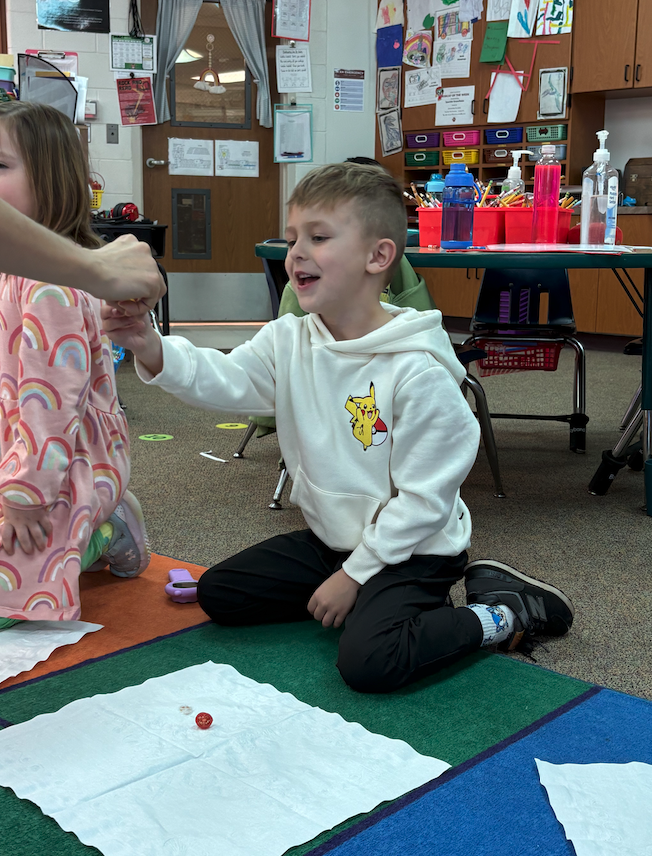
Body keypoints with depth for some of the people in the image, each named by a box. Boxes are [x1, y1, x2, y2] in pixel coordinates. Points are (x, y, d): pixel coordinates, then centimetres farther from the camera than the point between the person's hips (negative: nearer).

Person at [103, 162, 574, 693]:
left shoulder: (418, 373, -24)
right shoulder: (289, 342, -3)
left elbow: (424, 499, -20)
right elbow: (221, 381, -18)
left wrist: (355, 574, -16)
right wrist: (151, 349, -37)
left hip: (411, 551, -7)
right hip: (330, 538, 7)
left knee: (368, 663, -28)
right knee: (218, 593, 7)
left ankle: (501, 614, -2)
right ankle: (367, 604, 13)